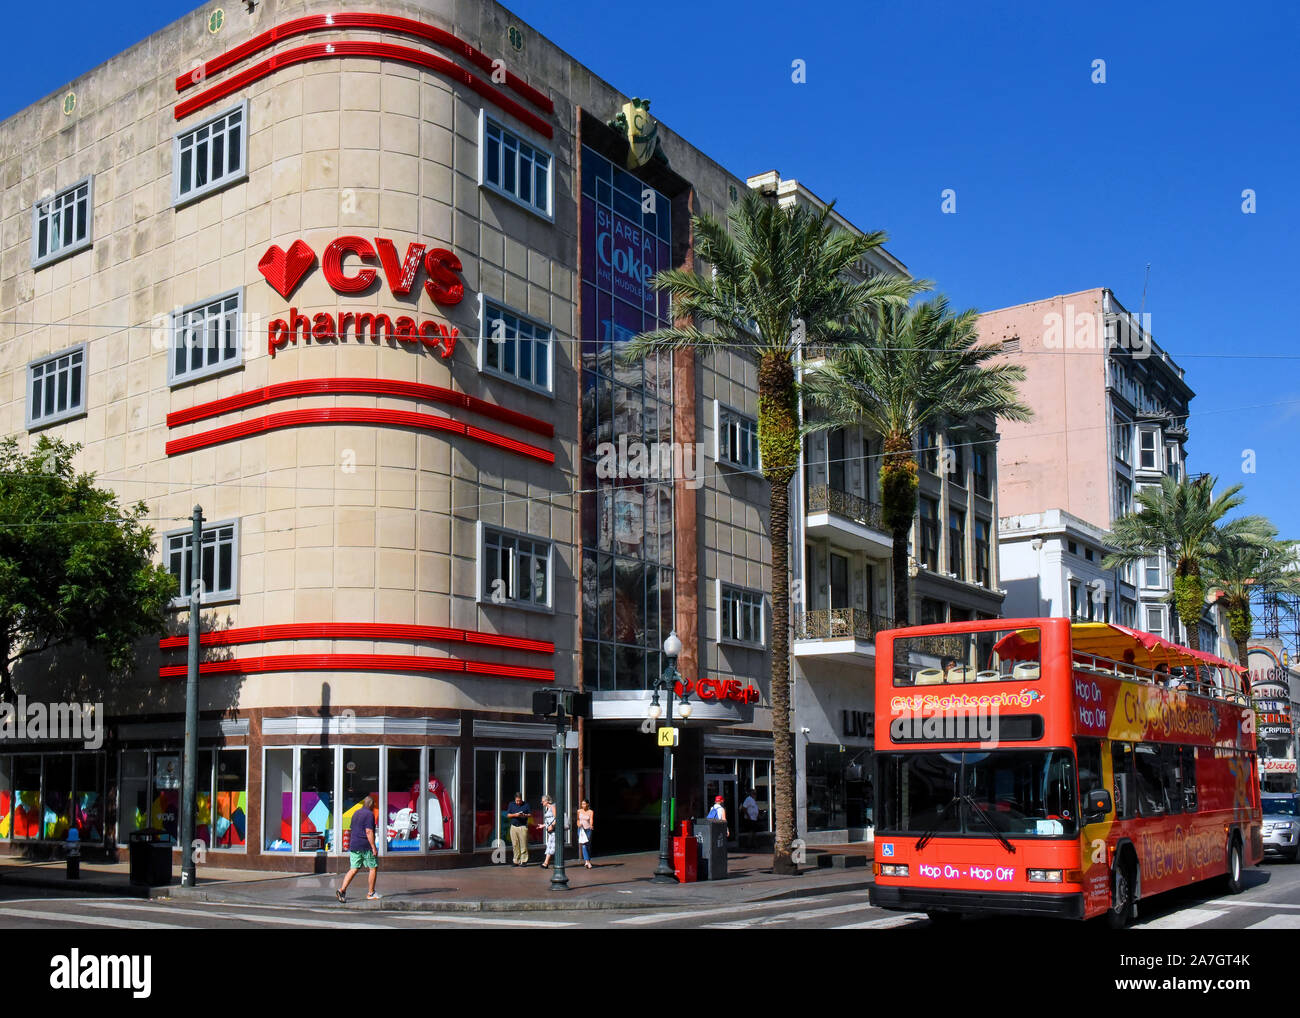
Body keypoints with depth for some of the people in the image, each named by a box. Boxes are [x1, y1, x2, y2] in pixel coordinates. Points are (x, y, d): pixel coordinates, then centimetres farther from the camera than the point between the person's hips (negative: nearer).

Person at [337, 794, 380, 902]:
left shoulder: (356, 813, 16)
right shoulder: (369, 814, -10)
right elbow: (369, 831, -18)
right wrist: (373, 847, -17)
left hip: (354, 845, 7)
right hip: (365, 846, -7)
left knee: (354, 869, 5)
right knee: (373, 868, 6)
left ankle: (342, 890, -12)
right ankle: (371, 894, 10)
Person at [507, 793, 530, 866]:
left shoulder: (526, 805, 7)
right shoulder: (511, 805, 12)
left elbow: (530, 814, 8)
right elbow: (508, 815, 8)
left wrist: (524, 815, -12)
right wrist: (515, 815, -10)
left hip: (523, 827, -2)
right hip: (513, 826, 2)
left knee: (523, 844, -7)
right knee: (515, 845, 1)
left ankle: (524, 861, -3)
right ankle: (516, 861, 7)